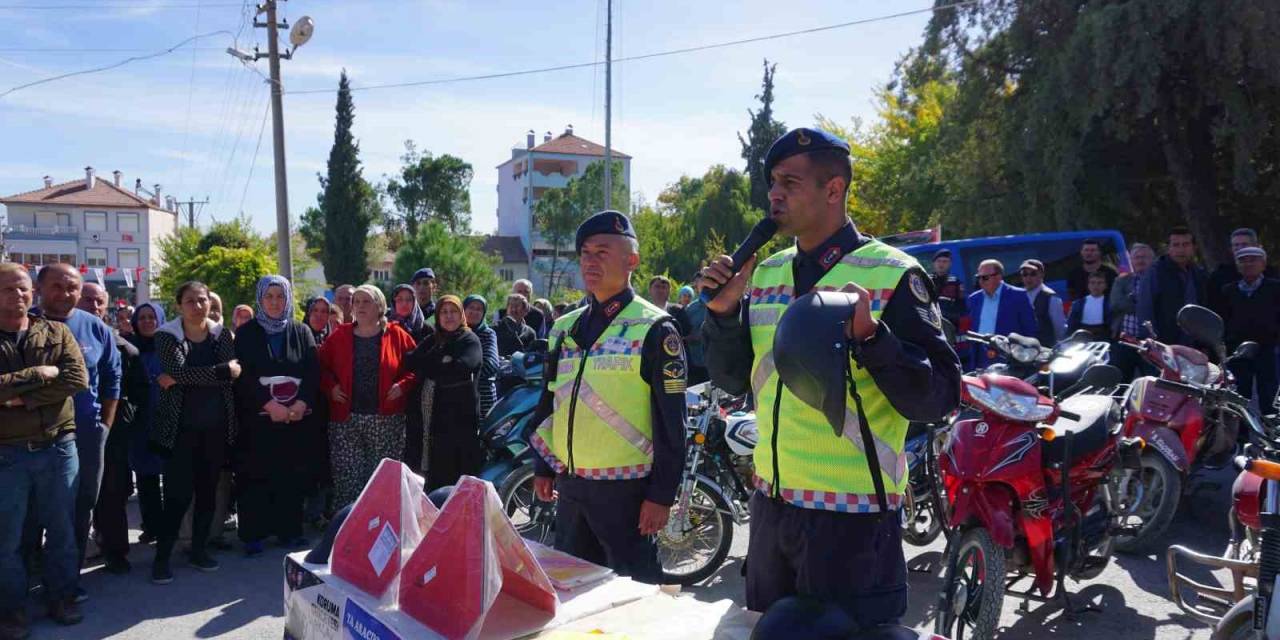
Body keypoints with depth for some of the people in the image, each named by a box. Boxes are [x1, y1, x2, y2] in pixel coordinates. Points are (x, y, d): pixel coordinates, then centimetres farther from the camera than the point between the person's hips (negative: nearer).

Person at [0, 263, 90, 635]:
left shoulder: (57, 332, 3)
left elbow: (78, 379, -10)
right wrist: (38, 374, -15)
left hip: (58, 448, 2)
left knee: (62, 528, 11)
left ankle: (61, 597, 26)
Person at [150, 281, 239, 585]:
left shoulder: (222, 334, 5)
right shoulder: (167, 336, -2)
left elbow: (234, 371, -11)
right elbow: (178, 371, -19)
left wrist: (180, 378, -16)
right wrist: (222, 370, -18)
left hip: (216, 426, 3)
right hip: (181, 426, -3)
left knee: (208, 491, 10)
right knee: (179, 494, -6)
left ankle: (199, 549, 23)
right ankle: (162, 557, 6)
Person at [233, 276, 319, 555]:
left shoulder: (301, 332, 10)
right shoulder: (247, 333, 5)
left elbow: (312, 372, 2)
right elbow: (244, 375, -5)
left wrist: (300, 404, -13)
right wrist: (270, 405, -15)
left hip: (296, 415, 2)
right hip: (257, 417, -2)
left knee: (291, 474, 4)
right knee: (255, 475, -1)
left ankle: (289, 530, 13)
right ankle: (254, 533, 6)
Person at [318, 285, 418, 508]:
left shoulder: (397, 335, 3)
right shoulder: (339, 336, 8)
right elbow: (322, 366, 15)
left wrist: (402, 385, -8)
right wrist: (331, 387, -1)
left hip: (386, 420, -1)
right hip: (346, 419, 1)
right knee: (346, 481, 0)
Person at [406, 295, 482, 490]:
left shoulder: (470, 341, 4)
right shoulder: (432, 341, 18)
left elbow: (462, 368, -15)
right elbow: (410, 363, 4)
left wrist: (429, 368, -3)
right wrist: (440, 363, -9)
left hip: (463, 416, -4)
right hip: (437, 414, 4)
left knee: (464, 474, -2)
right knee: (437, 476, 5)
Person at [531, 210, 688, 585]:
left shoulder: (653, 329, -9)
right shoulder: (566, 327, 11)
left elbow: (671, 420, -11)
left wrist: (661, 494, -13)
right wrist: (543, 467, 15)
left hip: (625, 488, -6)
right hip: (570, 484, 7)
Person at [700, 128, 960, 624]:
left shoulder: (891, 275, -11)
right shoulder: (765, 275, 7)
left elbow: (938, 399, -15)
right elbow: (733, 381, 11)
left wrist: (870, 337, -30)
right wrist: (723, 312, -5)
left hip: (853, 518, -6)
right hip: (771, 504, 6)